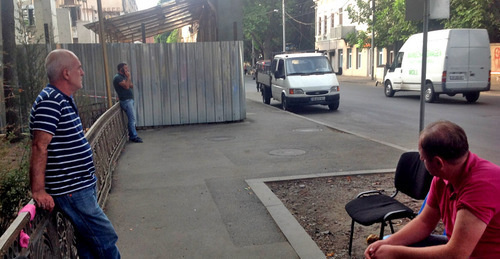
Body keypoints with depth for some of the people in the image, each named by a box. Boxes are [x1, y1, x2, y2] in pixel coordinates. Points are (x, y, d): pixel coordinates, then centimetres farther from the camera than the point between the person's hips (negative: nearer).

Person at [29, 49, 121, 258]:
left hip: (82, 186, 10)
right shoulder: (50, 101, -18)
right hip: (71, 191, -10)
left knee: (88, 240, 18)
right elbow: (39, 147, -23)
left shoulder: (63, 99, 13)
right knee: (106, 238, -3)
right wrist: (38, 190, -24)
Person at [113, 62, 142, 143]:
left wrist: (129, 77, 2)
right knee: (132, 119, -10)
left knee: (132, 118, 13)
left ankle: (132, 135, 20)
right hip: (126, 101, -10)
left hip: (130, 100, 10)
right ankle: (133, 136, -4)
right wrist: (128, 77, -12)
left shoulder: (123, 76, 18)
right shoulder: (118, 77, -12)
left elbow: (131, 86, 15)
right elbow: (126, 86, -23)